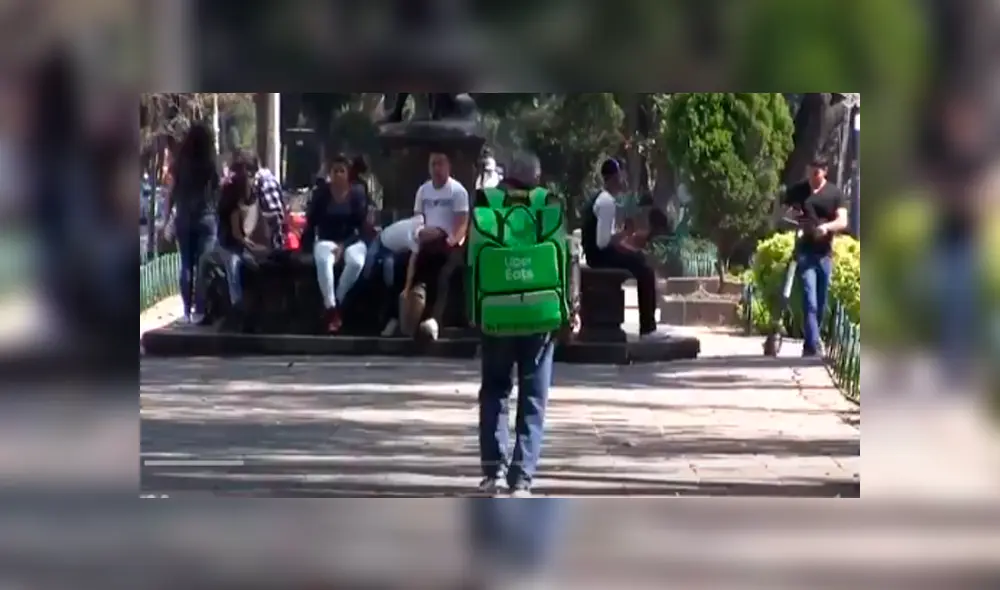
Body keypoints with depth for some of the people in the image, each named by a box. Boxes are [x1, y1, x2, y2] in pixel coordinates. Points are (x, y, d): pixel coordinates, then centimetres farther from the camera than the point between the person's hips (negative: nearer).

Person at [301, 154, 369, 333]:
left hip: (351, 241, 0)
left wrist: (343, 245, -15)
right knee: (323, 261, -35)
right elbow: (311, 222, 3)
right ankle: (330, 309, -36)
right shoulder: (321, 192, -1)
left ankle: (337, 302, -20)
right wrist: (307, 246, -9)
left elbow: (361, 226, -3)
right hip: (326, 240, 0)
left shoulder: (357, 194, -1)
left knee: (356, 262, -34)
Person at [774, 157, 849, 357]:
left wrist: (827, 226, -25)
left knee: (821, 304, 9)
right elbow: (778, 215, 10)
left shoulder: (835, 193, 5)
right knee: (810, 302, -14)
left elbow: (843, 221, -4)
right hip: (805, 252, -2)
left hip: (825, 253, 2)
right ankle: (814, 346, -19)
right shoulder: (796, 191, 4)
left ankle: (810, 344, 22)